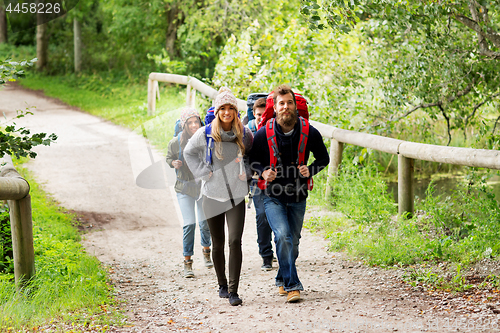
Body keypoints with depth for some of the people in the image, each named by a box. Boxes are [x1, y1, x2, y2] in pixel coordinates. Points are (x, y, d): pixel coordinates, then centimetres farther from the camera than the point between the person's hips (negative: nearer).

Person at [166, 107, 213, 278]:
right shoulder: (176, 142, -8)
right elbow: (169, 158, 9)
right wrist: (174, 163, -12)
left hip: (204, 186, 2)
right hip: (185, 188, -2)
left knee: (205, 222, 10)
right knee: (189, 224, -9)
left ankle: (206, 251, 39)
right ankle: (187, 261, 3)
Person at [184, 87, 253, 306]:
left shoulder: (244, 134, 0)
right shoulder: (205, 134, -3)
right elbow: (189, 153, 12)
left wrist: (246, 172, 4)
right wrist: (204, 172, 1)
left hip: (236, 195, 0)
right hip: (213, 195, 0)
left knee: (235, 241, -13)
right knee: (218, 244, 8)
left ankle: (233, 290, -10)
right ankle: (222, 285, 28)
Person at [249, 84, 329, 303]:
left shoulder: (310, 133, -9)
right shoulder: (264, 134, -11)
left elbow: (324, 158, 7)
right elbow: (253, 159, 6)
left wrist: (310, 170, -11)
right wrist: (263, 172, -14)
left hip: (298, 197, 2)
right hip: (273, 197, -2)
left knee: (293, 241, 11)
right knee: (283, 235, -21)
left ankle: (282, 280, 34)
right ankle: (292, 285, -15)